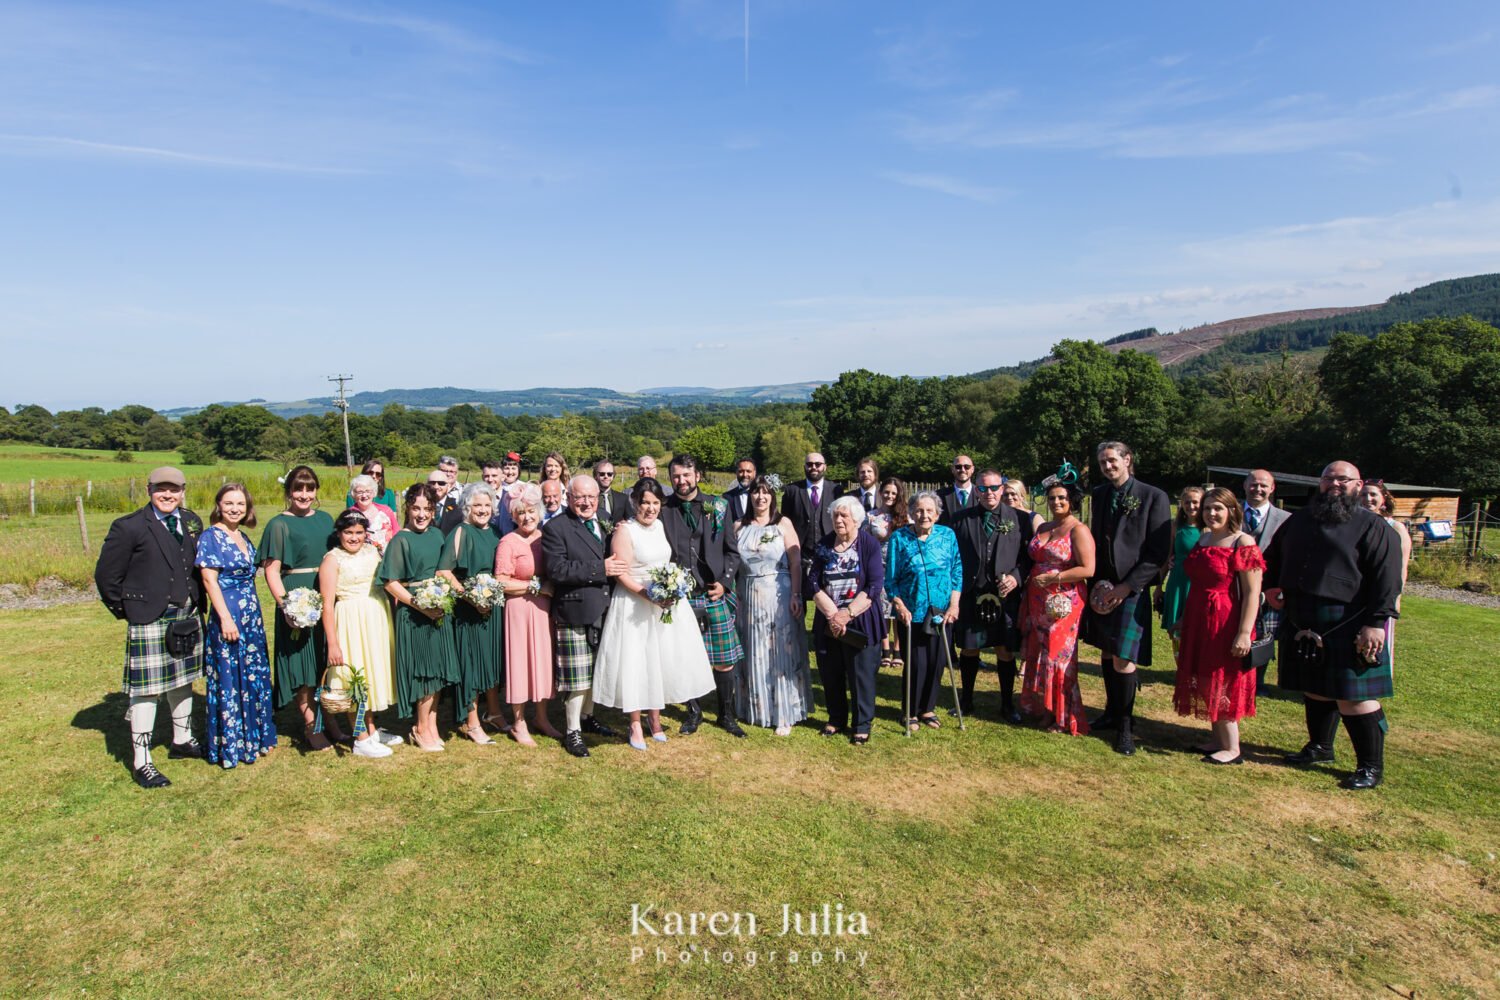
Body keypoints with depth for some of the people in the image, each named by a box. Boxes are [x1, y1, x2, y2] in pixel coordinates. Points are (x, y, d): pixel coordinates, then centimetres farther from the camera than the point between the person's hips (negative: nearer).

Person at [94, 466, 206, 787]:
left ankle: (182, 741, 35)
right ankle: (141, 762, 7)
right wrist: (125, 610, -2)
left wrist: (197, 601, 9)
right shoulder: (128, 528, -10)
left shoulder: (192, 522, 7)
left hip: (187, 617, 6)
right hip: (148, 620, -6)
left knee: (182, 681, 18)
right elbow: (106, 575, -6)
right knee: (146, 689, -2)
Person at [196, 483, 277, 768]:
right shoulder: (211, 537, -9)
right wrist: (226, 618, -19)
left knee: (255, 677, 13)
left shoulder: (243, 538, 12)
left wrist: (254, 614, 14)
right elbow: (209, 579, -14)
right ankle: (230, 746, 11)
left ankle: (254, 738, 25)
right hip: (228, 617, -8)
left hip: (252, 616, 8)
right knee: (229, 680, 0)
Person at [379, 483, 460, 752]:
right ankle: (422, 730, 17)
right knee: (425, 672, 0)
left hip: (438, 608, 6)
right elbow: (391, 583, -13)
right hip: (413, 613, -6)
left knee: (437, 671, 11)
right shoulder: (401, 540, -10)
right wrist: (422, 606, -17)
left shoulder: (436, 535, 7)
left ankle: (431, 726, 24)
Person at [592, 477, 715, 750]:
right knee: (636, 663, 2)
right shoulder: (625, 531, -12)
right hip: (635, 606, -6)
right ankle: (635, 725, 18)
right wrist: (651, 597, -26)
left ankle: (655, 719, 29)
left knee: (662, 660, 12)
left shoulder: (660, 525, 7)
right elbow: (622, 575, -17)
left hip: (667, 602, 6)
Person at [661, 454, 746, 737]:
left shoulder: (717, 506, 4)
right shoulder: (663, 509, 0)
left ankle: (727, 715, 23)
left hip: (715, 595, 1)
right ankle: (693, 713, 27)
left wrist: (724, 582, -3)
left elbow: (732, 550, 8)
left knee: (725, 660, 5)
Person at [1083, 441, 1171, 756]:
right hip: (1102, 588, 5)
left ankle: (1125, 725, 6)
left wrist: (1126, 586, -14)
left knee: (1123, 659, -7)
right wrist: (1097, 581, 2)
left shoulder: (1153, 497, -7)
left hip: (1132, 590, -5)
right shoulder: (1100, 494, 10)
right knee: (1107, 653, 13)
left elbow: (1159, 552, -9)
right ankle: (1112, 711, 28)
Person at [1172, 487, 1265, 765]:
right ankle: (1218, 740, 25)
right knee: (1206, 684, 13)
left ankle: (1232, 749, 12)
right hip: (1199, 622, 8)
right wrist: (1184, 619, 16)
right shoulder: (1203, 539, 9)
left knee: (1223, 685, 0)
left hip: (1226, 623, -8)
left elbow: (1252, 593, -18)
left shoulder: (1243, 543, -14)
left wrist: (1245, 633, -23)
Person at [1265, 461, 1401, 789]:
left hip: (1347, 627, -6)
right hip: (1303, 624, 6)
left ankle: (1371, 766, 10)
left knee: (1352, 697, -4)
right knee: (1314, 689, 16)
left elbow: (1387, 579, -12)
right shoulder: (1300, 520, 14)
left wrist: (1376, 623, -19)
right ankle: (1319, 747, 33)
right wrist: (1271, 586, 11)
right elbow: (1273, 557, 27)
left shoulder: (1373, 527, -4)